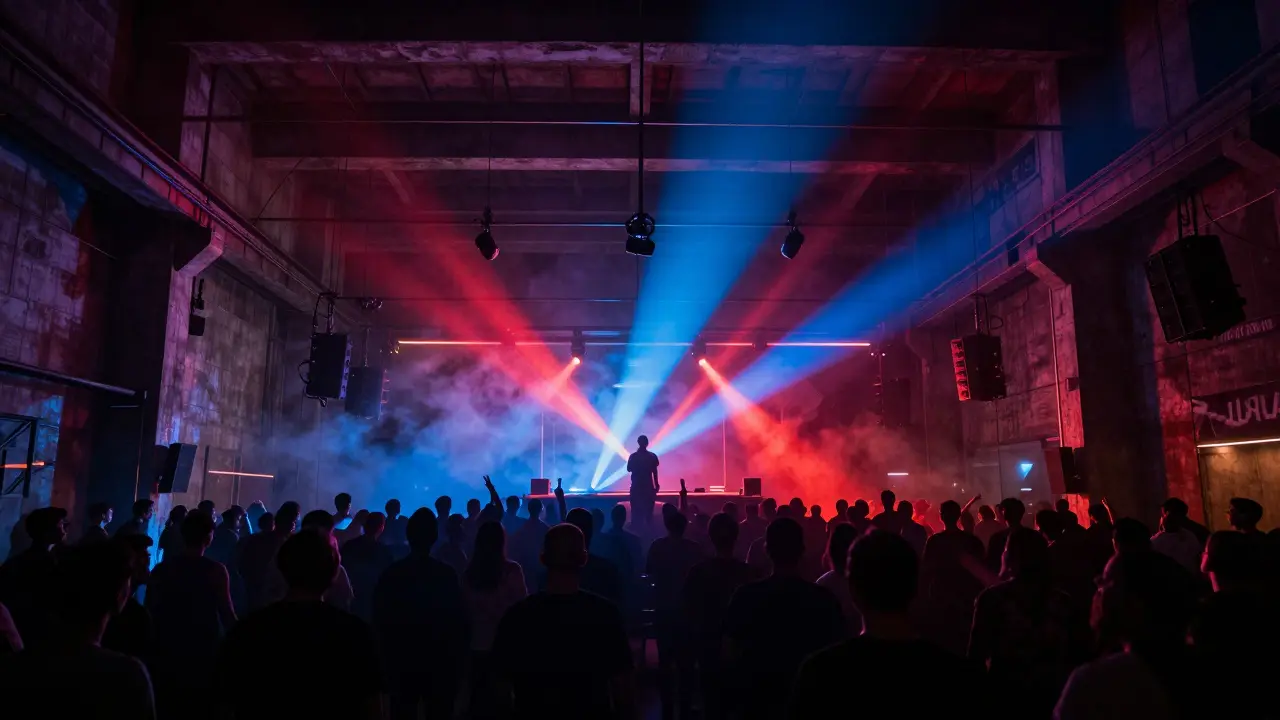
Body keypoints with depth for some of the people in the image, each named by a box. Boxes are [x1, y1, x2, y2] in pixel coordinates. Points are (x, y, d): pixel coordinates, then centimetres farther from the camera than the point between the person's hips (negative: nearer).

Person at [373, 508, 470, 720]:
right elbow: (460, 621, -10)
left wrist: (387, 658, 8)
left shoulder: (391, 574, -7)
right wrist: (457, 657, 1)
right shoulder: (447, 574, -12)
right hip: (440, 664, -2)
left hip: (401, 662, 2)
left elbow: (380, 621, -1)